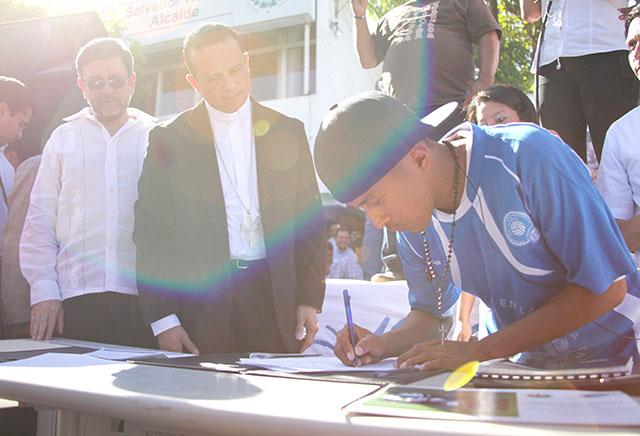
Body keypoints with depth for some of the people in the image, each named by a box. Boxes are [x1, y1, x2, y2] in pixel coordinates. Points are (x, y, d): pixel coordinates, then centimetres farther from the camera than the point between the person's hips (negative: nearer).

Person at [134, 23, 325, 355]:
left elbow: (309, 222, 11)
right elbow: (152, 232, 3)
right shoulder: (169, 140, 5)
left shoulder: (287, 132, 10)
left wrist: (309, 301, 4)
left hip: (276, 300, 2)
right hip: (200, 307, -1)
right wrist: (162, 320, -4)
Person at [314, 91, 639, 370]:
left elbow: (606, 287, -21)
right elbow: (429, 314, 12)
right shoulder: (413, 225, -4)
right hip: (532, 366, 5)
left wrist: (478, 351, -22)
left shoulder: (529, 155, -22)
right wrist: (383, 345, -11)